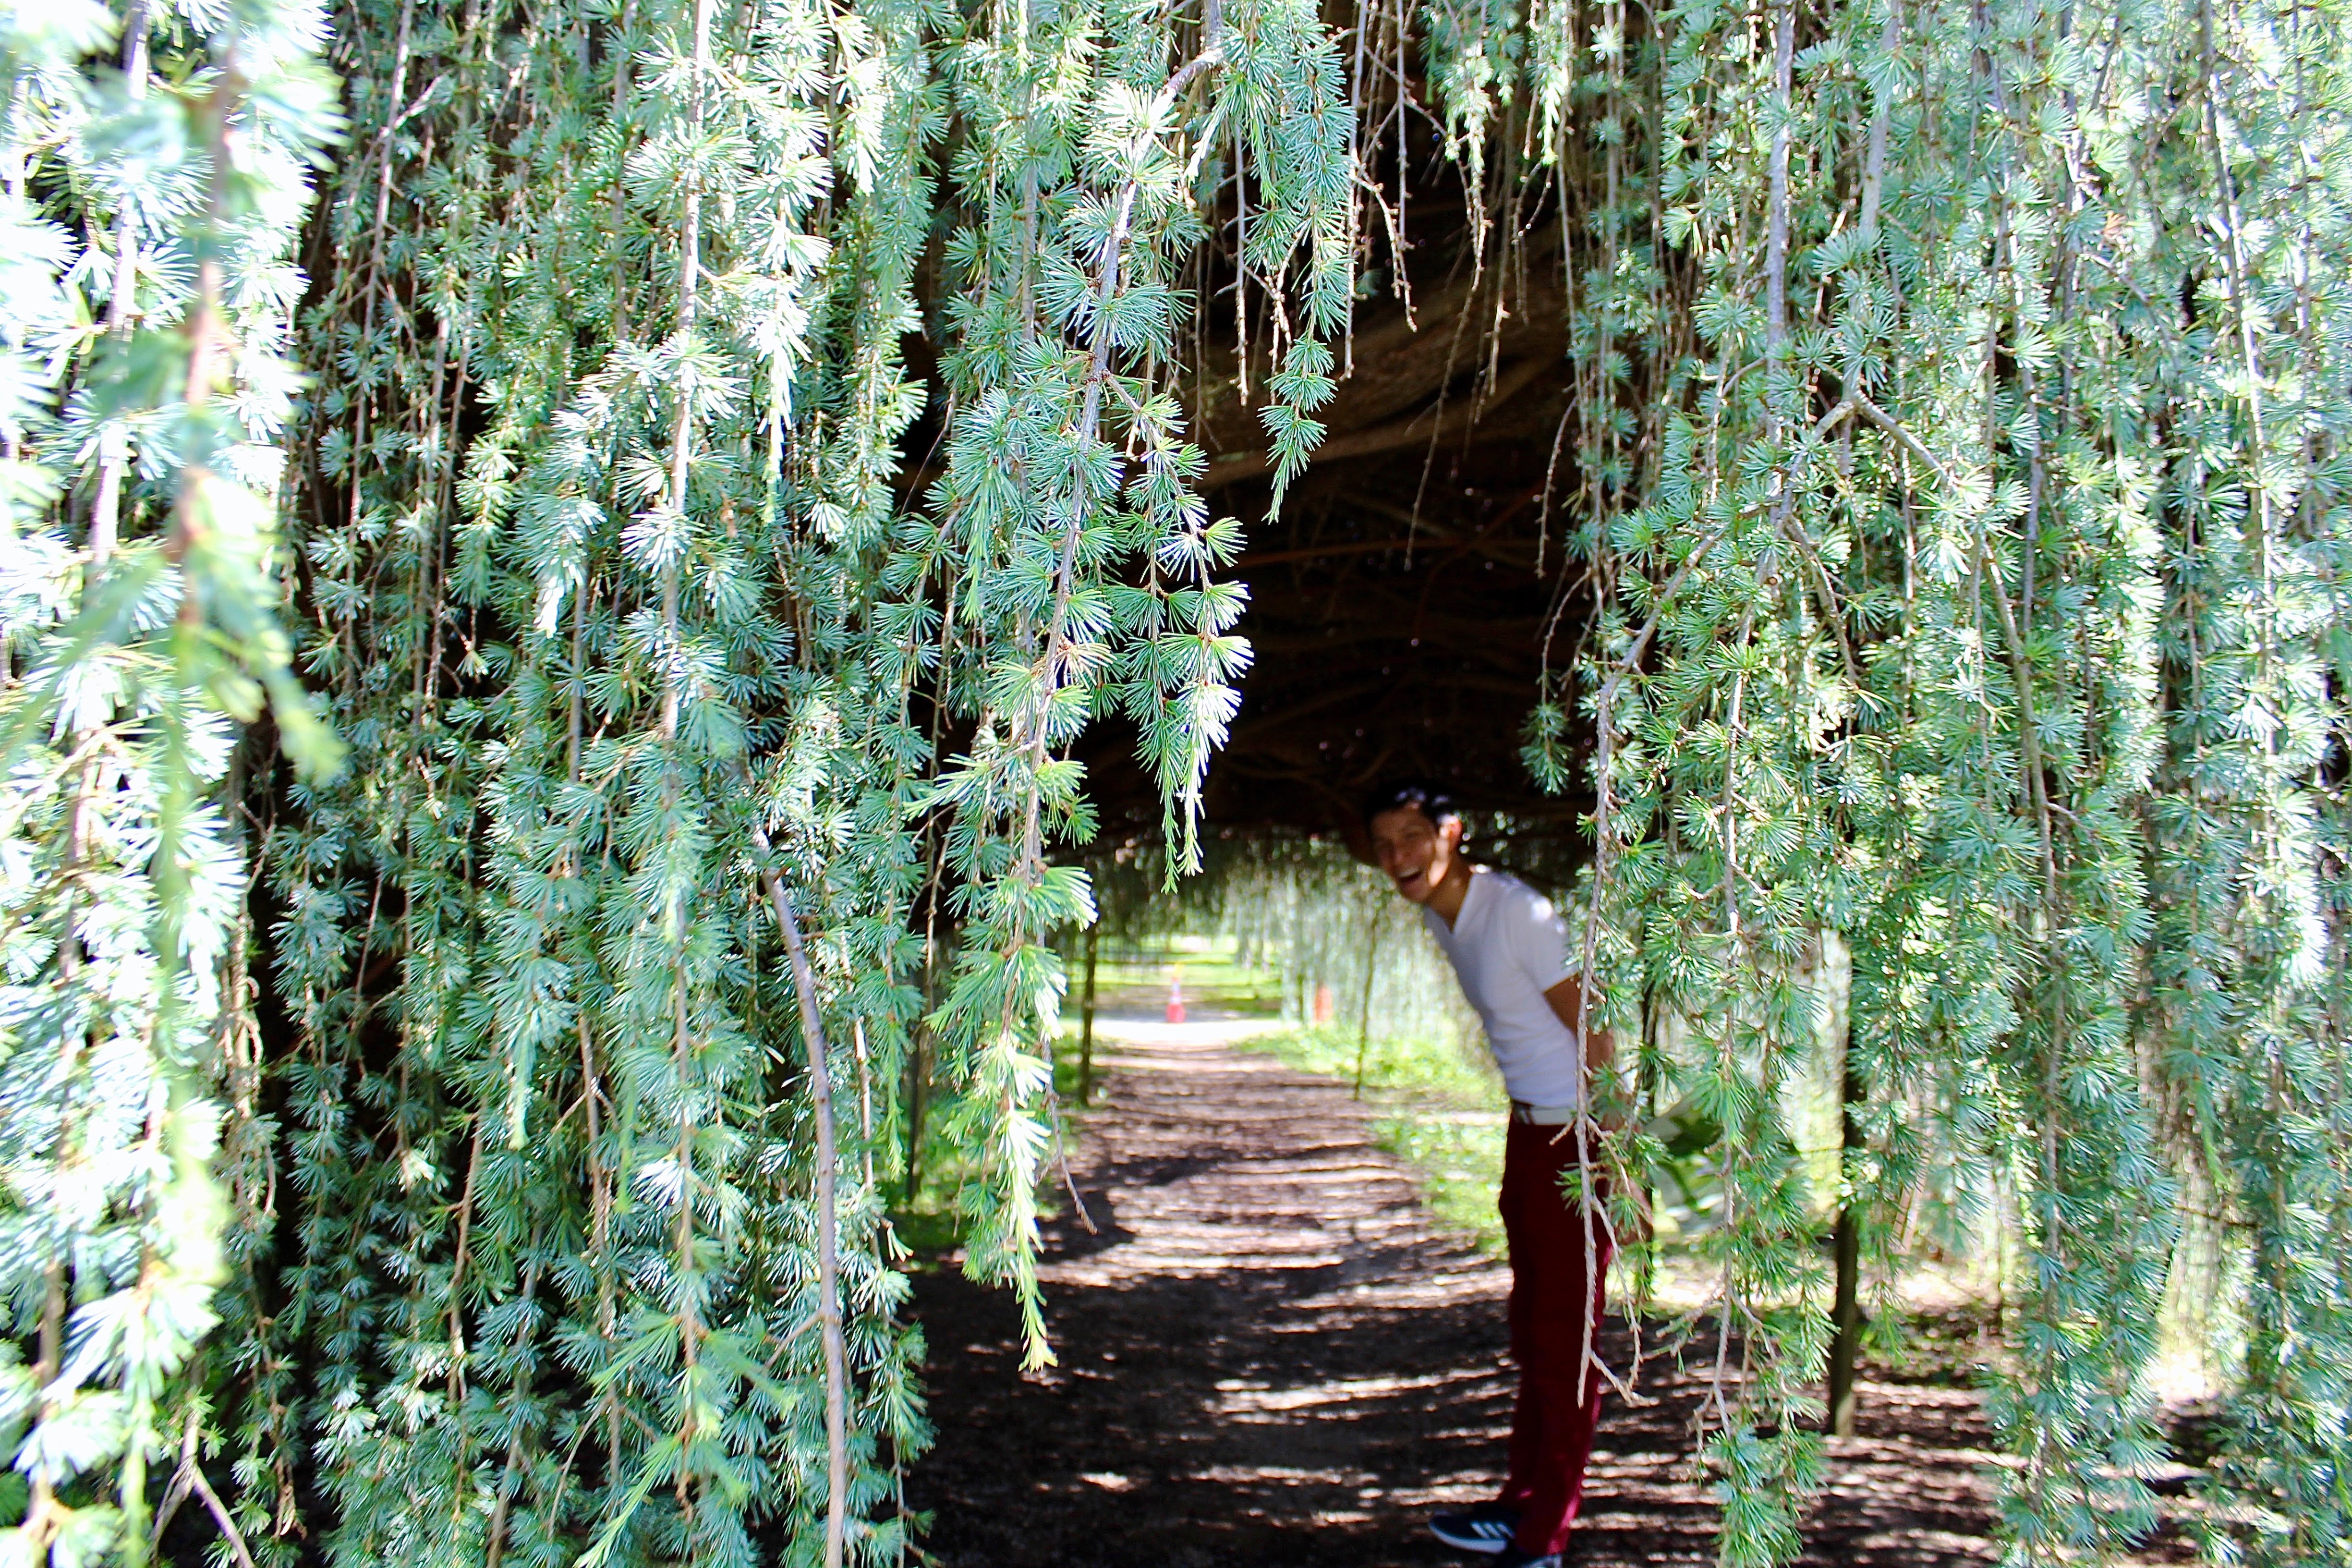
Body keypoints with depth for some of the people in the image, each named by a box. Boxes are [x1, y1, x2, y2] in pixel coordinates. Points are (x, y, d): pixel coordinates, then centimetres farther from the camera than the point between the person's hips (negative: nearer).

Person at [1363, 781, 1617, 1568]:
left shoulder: (1518, 912, -21)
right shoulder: (1439, 916, 5)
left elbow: (1596, 1038, -20)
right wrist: (1527, 1125, 18)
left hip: (1577, 1134, -9)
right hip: (1528, 1127, 9)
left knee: (1566, 1335, -1)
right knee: (1531, 1327, 17)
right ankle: (1522, 1504, 30)